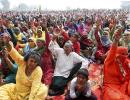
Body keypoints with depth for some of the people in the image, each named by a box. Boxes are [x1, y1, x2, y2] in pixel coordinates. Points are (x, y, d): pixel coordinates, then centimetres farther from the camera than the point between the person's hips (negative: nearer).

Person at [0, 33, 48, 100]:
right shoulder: (22, 62, -14)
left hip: (30, 93, -3)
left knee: (43, 89, -29)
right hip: (17, 90, 4)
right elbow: (12, 52, -27)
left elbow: (35, 87, -29)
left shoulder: (38, 71, -22)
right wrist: (7, 43, -46)